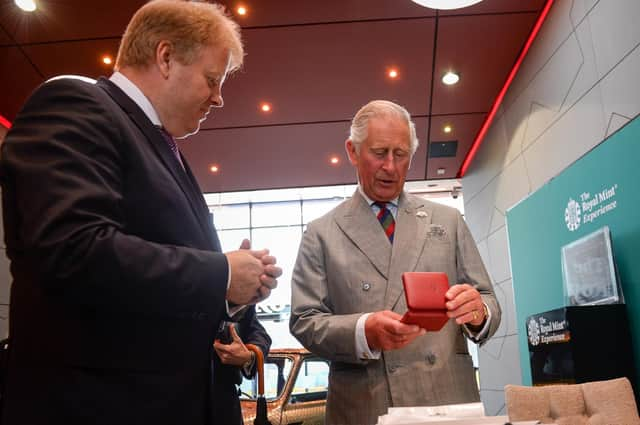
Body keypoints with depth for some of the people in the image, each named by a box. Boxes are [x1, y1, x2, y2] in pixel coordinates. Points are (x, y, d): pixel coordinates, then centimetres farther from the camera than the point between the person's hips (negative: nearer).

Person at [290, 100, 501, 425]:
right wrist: (364, 332, -22)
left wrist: (477, 311, -16)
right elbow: (304, 321, -4)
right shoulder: (322, 234, 2)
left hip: (448, 399, 2)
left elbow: (488, 304, 7)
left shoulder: (448, 222, 7)